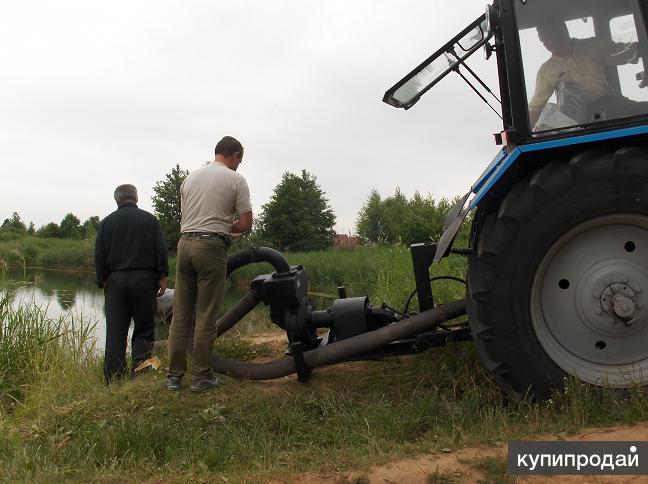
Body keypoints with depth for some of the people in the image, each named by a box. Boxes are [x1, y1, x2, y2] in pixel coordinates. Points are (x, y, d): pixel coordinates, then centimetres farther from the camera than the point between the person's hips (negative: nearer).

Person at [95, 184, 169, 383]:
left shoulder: (106, 222, 8)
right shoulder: (149, 219, 4)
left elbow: (99, 256, 6)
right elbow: (161, 251, -2)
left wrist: (103, 281, 13)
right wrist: (162, 277, 1)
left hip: (116, 279, 1)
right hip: (144, 279, -1)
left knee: (115, 331, 4)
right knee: (144, 328, 7)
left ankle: (113, 379, 4)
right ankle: (139, 367, -7)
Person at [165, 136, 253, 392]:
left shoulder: (190, 177, 17)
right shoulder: (236, 180, -1)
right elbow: (245, 224, -4)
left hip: (185, 243, 6)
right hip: (212, 246, -5)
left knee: (181, 314, 10)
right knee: (206, 315, 0)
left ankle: (174, 374, 14)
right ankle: (201, 376, 7)